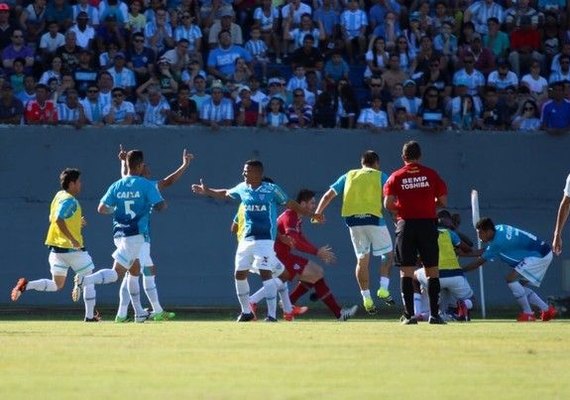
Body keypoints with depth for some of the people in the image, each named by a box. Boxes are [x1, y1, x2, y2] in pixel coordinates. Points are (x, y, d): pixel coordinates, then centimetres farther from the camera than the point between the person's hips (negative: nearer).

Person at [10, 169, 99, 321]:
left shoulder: (58, 196, 11)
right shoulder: (70, 200, -16)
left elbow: (52, 218, 21)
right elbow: (59, 219, -29)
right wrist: (72, 239, -27)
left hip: (56, 247, 8)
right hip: (71, 247, -8)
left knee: (57, 285, 14)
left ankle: (26, 285, -5)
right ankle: (89, 316, 12)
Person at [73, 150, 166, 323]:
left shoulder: (116, 186, 5)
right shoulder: (147, 185, -9)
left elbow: (101, 209, 3)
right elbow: (160, 206, -12)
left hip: (119, 234, 6)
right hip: (135, 235, -6)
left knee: (134, 271, 20)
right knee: (116, 273, -12)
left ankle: (139, 312, 22)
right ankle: (85, 280, -34)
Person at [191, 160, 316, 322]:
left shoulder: (271, 190, -7)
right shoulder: (242, 188, 8)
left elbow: (290, 204, 2)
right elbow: (225, 194, 27)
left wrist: (310, 214, -1)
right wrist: (207, 191, 27)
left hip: (265, 239, -6)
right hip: (246, 239, 6)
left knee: (266, 273, -16)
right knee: (240, 274, 7)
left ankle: (272, 315, -14)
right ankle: (246, 312, 24)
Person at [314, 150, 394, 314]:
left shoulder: (349, 176, 19)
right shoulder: (380, 176, 10)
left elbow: (328, 195, 15)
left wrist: (318, 212, 18)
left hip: (352, 219, 3)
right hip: (373, 218, -3)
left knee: (362, 260, 11)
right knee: (387, 254, 11)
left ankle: (366, 298, 6)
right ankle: (383, 289, -5)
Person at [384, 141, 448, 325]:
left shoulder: (396, 177, 3)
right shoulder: (431, 174, 3)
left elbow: (388, 204, -5)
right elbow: (443, 201, 3)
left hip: (406, 225, 0)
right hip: (428, 224, 0)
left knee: (406, 271, 1)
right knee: (432, 270, 6)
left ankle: (409, 315, -6)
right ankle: (434, 314, 2)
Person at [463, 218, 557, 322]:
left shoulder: (498, 241, -22)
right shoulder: (498, 228, 4)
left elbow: (479, 262, -15)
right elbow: (485, 251, 12)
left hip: (540, 256, -10)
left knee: (511, 278, -15)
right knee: (520, 286, 14)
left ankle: (528, 313, -10)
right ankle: (546, 309, 15)